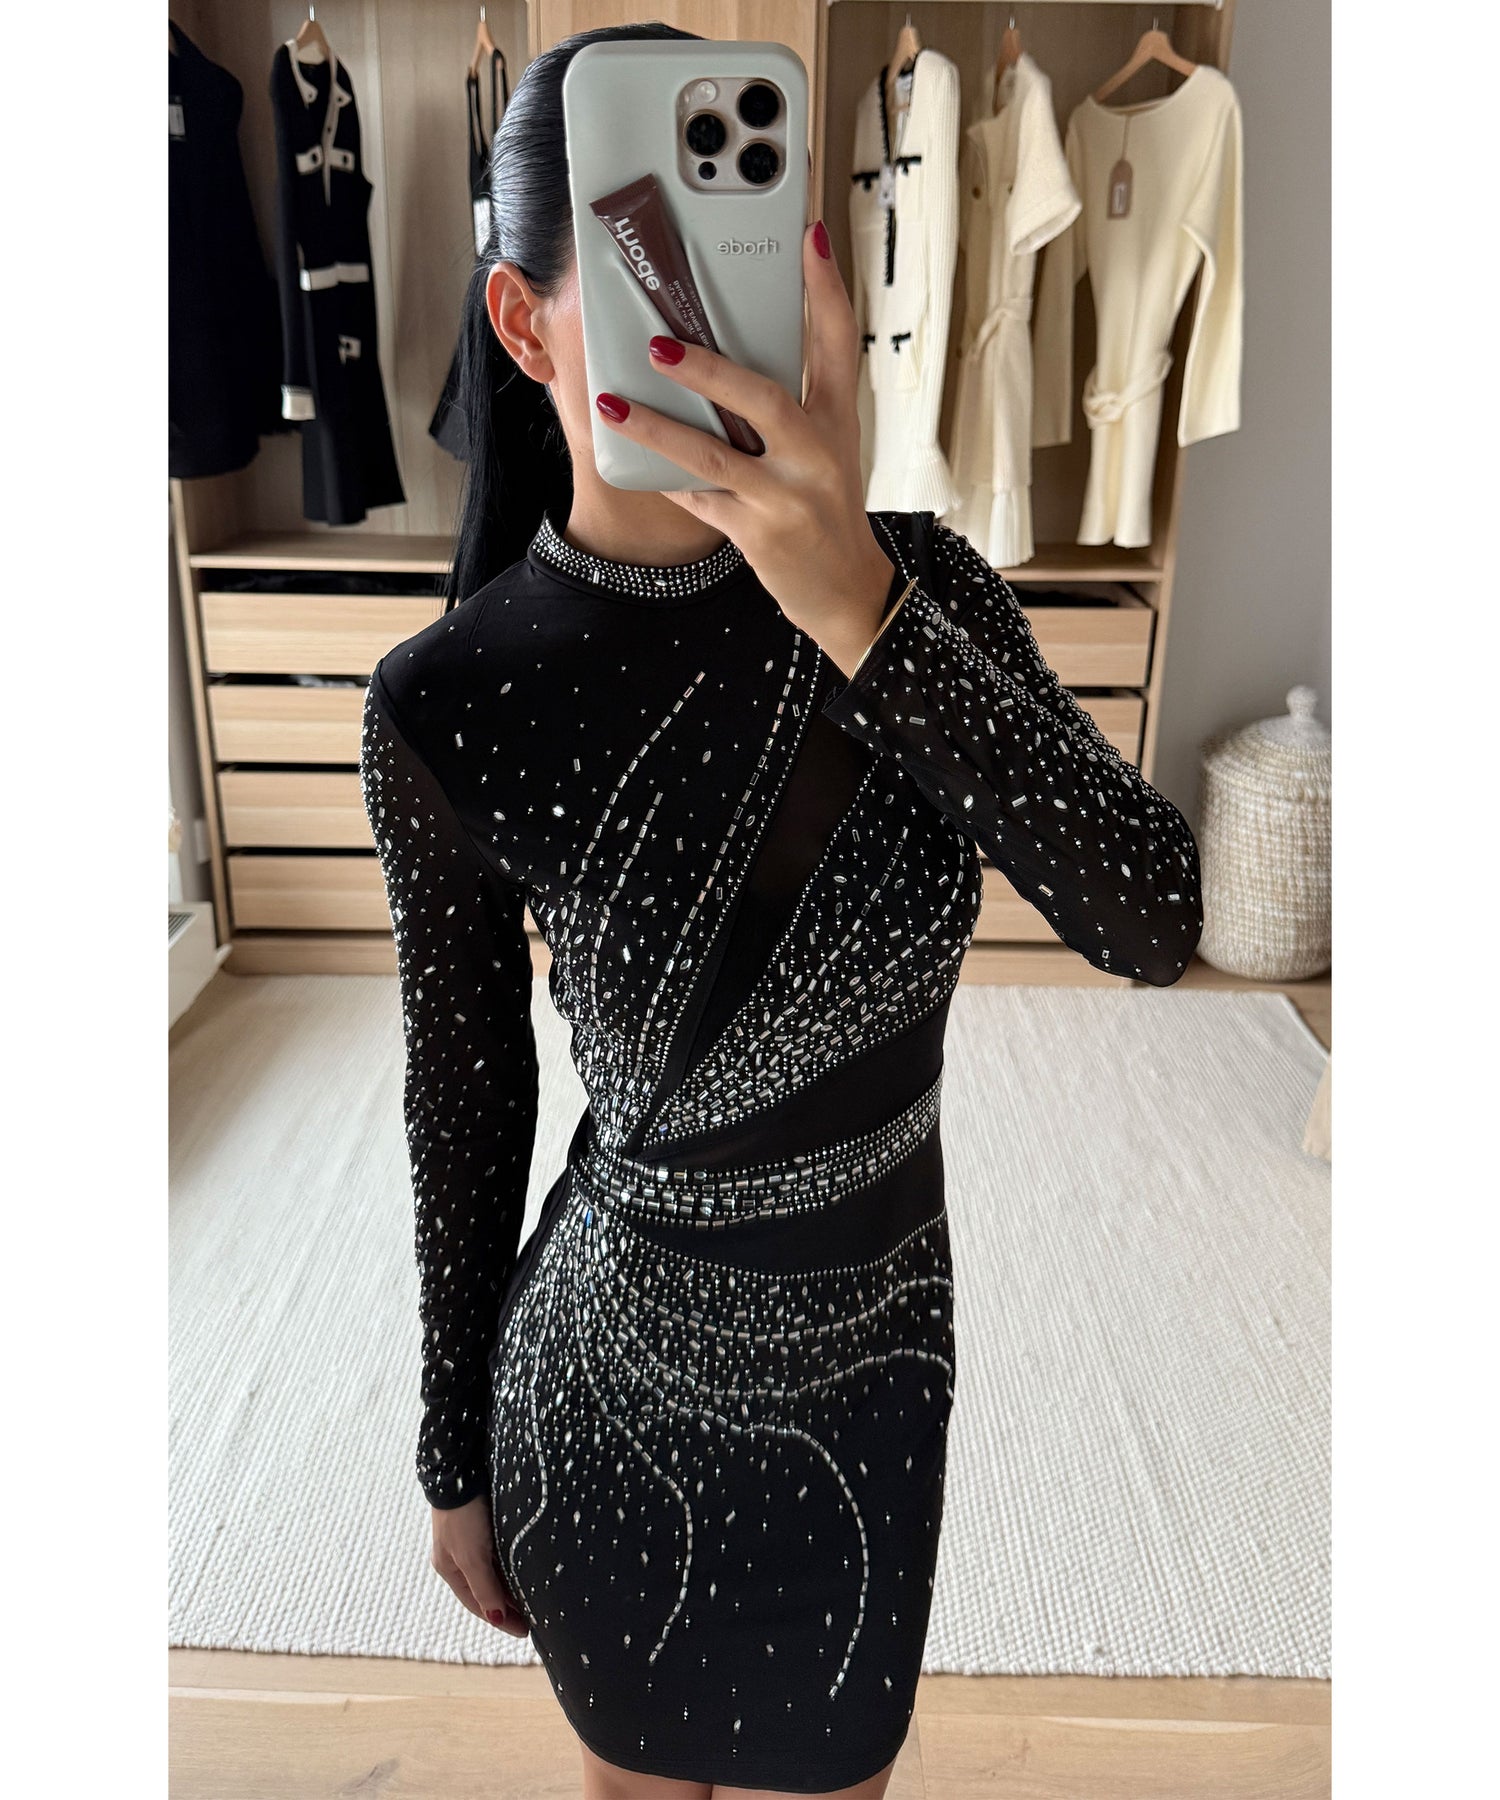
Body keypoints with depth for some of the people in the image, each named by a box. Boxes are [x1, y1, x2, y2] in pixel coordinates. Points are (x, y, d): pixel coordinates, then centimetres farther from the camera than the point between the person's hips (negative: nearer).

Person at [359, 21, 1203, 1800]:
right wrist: (456, 1456, 4)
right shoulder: (450, 703, -19)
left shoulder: (916, 580, -13)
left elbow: (1161, 922, -25)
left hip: (883, 1379, 2)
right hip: (606, 1399, -1)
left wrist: (862, 617, -40)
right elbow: (464, 1092, -8)